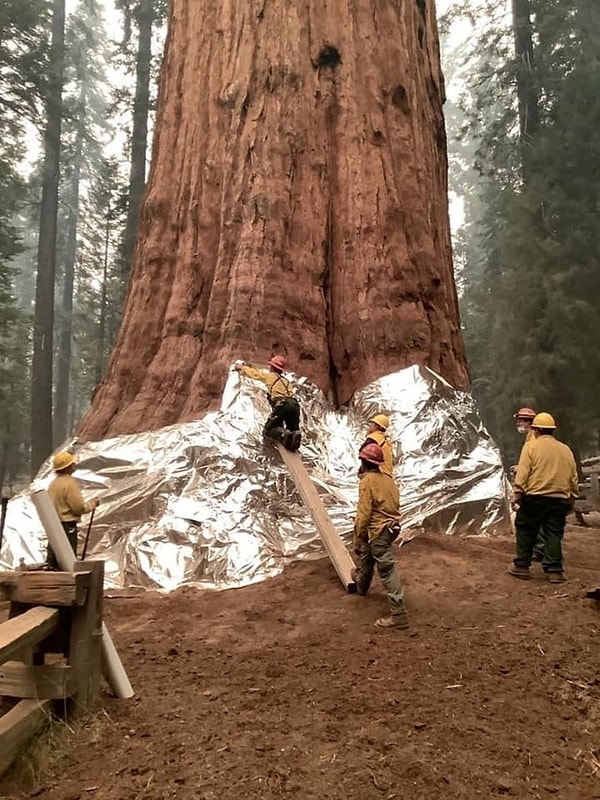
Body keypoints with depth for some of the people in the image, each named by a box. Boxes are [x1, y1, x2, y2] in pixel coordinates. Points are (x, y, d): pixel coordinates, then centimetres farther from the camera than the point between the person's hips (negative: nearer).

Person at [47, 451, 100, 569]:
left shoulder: (53, 483, 12)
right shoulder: (70, 483, -15)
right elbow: (79, 507, -15)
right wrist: (93, 503, 1)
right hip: (67, 526, -9)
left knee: (52, 561, 11)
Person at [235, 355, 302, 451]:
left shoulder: (270, 376, 18)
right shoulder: (286, 381, 32)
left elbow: (254, 373, 32)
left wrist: (242, 368, 49)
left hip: (282, 405, -5)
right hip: (294, 405, 5)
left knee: (268, 430, 5)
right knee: (292, 429, 17)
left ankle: (283, 434, -25)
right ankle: (295, 435, -19)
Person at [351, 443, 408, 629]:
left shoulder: (367, 481, -15)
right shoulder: (388, 479, 8)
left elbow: (363, 514, -18)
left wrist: (357, 540, -11)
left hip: (378, 531, -9)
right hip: (391, 527, 9)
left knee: (387, 571, -6)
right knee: (366, 555, 31)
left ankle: (399, 614, -4)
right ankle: (361, 584, 55)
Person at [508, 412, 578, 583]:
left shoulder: (531, 446, -3)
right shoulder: (566, 450, 12)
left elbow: (522, 473, -11)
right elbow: (574, 479, 15)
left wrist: (517, 495, -7)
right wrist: (571, 500, 22)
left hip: (535, 498, -4)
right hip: (560, 499, 4)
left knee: (526, 532, 8)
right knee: (554, 535, 8)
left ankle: (521, 566, 15)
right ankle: (554, 570, 8)